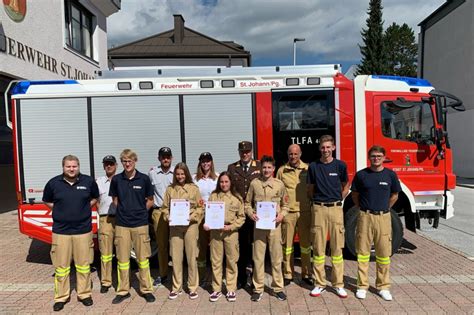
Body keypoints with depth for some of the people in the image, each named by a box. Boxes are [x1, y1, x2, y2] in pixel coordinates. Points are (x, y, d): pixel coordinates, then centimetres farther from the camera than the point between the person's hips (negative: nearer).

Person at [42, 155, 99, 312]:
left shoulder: (89, 181, -2)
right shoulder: (53, 183, -3)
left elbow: (94, 198, 16)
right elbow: (47, 201, 14)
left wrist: (84, 208, 4)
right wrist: (61, 210, 4)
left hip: (83, 230, 0)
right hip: (61, 231, 0)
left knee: (84, 265, 9)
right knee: (61, 267, 8)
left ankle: (85, 294, 25)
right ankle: (61, 297, 24)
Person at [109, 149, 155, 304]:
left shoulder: (144, 179, -4)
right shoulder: (116, 179, 1)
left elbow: (150, 201, 6)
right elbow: (115, 199, 14)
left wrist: (139, 211, 1)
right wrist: (124, 211, 6)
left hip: (140, 224, -1)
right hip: (122, 224, 2)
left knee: (143, 258, 5)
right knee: (122, 259, 9)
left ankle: (146, 290, 18)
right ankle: (123, 291, 23)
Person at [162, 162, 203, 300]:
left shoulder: (194, 188, 1)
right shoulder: (170, 189, 7)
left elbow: (200, 207, 0)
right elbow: (165, 207, 9)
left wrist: (192, 217, -13)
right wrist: (168, 217, -8)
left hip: (190, 225, -2)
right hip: (174, 226, 2)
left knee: (191, 257, 4)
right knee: (175, 257, 7)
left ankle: (193, 287, 18)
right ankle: (176, 287, 22)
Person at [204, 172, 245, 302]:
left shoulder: (237, 198, 3)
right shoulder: (213, 196, 6)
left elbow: (241, 217, 3)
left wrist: (231, 226, -10)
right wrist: (207, 224, -10)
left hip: (231, 232, -1)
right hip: (215, 231, 1)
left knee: (231, 261, 5)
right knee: (216, 261, 6)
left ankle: (231, 290, 18)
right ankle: (216, 289, 18)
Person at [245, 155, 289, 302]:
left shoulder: (279, 184, 2)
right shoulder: (254, 183, 1)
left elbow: (285, 204, 10)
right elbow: (247, 203, 9)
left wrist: (282, 214, -7)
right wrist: (250, 213, -8)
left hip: (274, 224, 0)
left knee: (276, 257, 7)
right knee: (258, 257, 5)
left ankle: (278, 287, 21)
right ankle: (258, 288, 18)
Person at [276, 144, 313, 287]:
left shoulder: (308, 169, 4)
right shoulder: (281, 170, 4)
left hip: (305, 212, 0)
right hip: (288, 212, 0)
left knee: (306, 243, 9)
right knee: (287, 244, 5)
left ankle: (306, 274, 22)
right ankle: (288, 274, 17)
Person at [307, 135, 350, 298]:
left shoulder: (340, 165, 3)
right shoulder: (313, 166, 4)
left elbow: (345, 187, 14)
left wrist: (335, 200, 9)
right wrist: (320, 200, 6)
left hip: (336, 208, 0)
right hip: (318, 209, 0)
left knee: (337, 248, 5)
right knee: (318, 248, 5)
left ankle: (338, 284, 16)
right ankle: (320, 283, 16)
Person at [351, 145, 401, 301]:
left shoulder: (390, 175, 2)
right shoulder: (361, 174, 0)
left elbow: (394, 195, 15)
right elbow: (355, 194, 11)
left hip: (383, 217, 1)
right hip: (365, 217, -1)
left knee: (384, 254, 6)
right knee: (363, 253, 4)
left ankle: (383, 287, 21)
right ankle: (362, 286, 15)